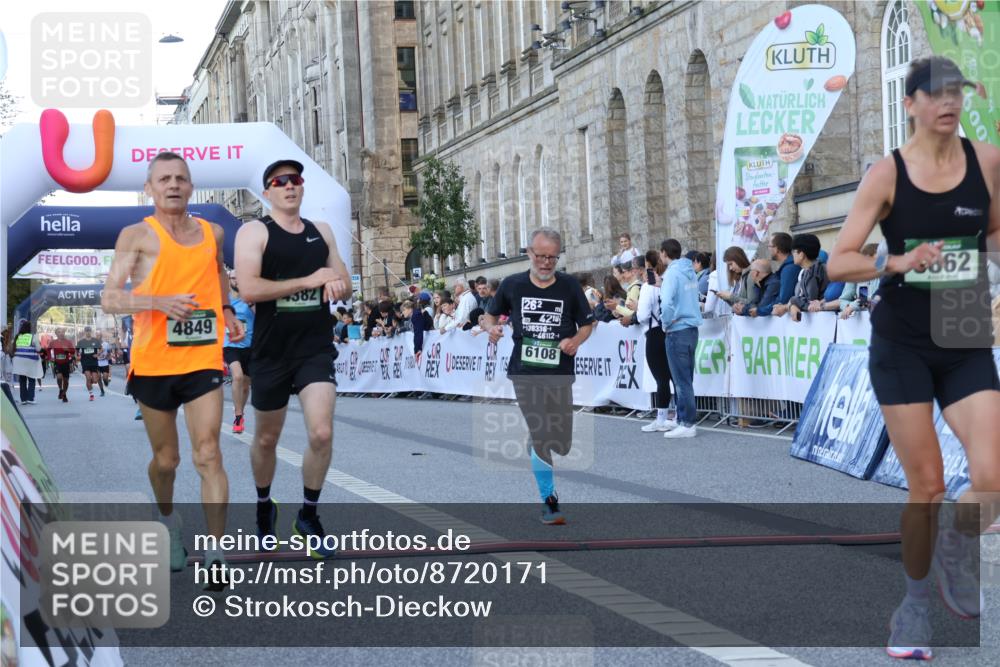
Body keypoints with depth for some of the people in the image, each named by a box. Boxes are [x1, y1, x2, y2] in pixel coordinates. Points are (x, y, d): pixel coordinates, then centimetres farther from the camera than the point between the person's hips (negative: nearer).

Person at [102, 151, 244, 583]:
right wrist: (161, 301, -27)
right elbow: (109, 300, -13)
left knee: (208, 456, -11)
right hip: (153, 364, -1)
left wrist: (227, 311, 16)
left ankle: (216, 558, -11)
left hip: (203, 361, 1)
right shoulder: (137, 236, -6)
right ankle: (168, 520, 44)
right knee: (166, 459, 13)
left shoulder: (212, 233, 7)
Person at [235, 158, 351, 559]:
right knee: (266, 439, 12)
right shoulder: (254, 232, -6)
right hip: (272, 351, -2)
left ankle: (308, 515, 7)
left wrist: (337, 285, -9)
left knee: (321, 433, -13)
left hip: (316, 348, 3)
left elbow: (345, 285, 16)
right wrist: (308, 281, -21)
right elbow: (249, 289, -19)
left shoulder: (321, 232, 10)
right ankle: (264, 506, 38)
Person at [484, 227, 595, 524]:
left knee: (562, 444, 4)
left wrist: (576, 340, -11)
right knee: (541, 439, -7)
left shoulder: (570, 285, 3)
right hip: (525, 374, -1)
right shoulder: (512, 285, 3)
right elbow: (489, 316, 14)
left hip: (560, 374, 1)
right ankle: (549, 500, 3)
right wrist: (491, 328, -9)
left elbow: (587, 323, 10)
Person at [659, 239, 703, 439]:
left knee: (681, 380, -4)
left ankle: (687, 424, -2)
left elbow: (667, 303, -25)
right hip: (692, 329, 8)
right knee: (685, 378, 14)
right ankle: (684, 419, 19)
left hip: (678, 331, -8)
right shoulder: (690, 272, 10)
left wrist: (666, 323, -8)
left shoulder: (672, 273, -14)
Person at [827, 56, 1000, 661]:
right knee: (927, 485, 0)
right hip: (901, 344, -2)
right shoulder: (887, 174, -5)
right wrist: (897, 261, -23)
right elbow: (838, 263, -7)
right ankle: (916, 603, 22)